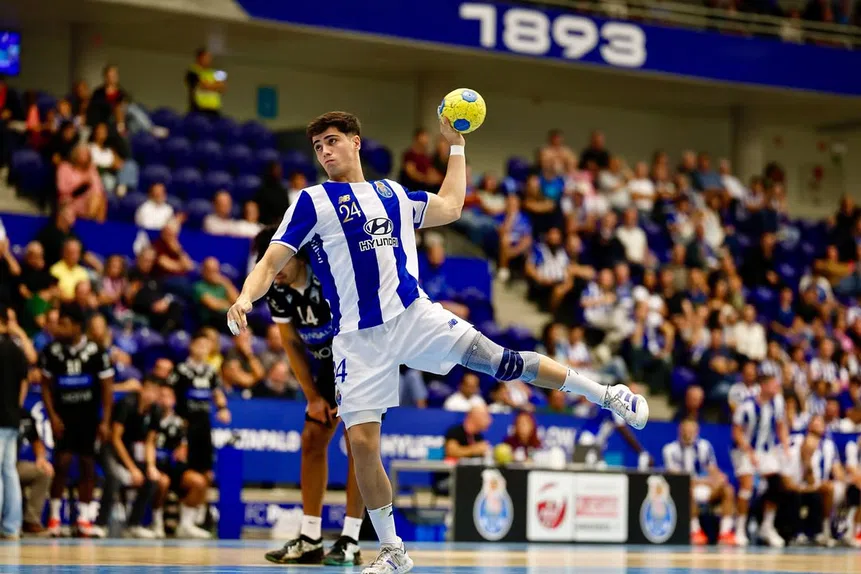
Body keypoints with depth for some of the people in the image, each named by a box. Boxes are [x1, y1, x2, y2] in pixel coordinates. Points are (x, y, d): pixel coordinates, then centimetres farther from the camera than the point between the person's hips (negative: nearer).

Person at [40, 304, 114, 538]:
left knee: (88, 465, 2)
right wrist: (52, 416, -6)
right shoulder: (52, 351, -5)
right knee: (62, 462, -11)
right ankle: (54, 517, -1)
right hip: (63, 415, 0)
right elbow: (46, 385, 4)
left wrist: (105, 422, -6)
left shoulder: (95, 352, -9)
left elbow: (107, 387, -3)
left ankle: (84, 519, 9)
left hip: (88, 416, 0)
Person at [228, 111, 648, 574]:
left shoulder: (392, 194, 14)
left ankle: (607, 395, 5)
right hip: (358, 339, -2)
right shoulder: (312, 202, 2)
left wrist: (456, 145, 30)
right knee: (361, 442, -8)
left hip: (414, 315, 2)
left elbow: (449, 207, 31)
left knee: (497, 359, -11)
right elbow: (271, 262, -4)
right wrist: (245, 298, -23)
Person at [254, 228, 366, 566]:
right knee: (312, 439, 2)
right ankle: (310, 540, 7)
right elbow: (292, 344, 1)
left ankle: (350, 541, -15)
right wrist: (313, 396, -2)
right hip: (329, 363, 7)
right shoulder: (277, 292, -10)